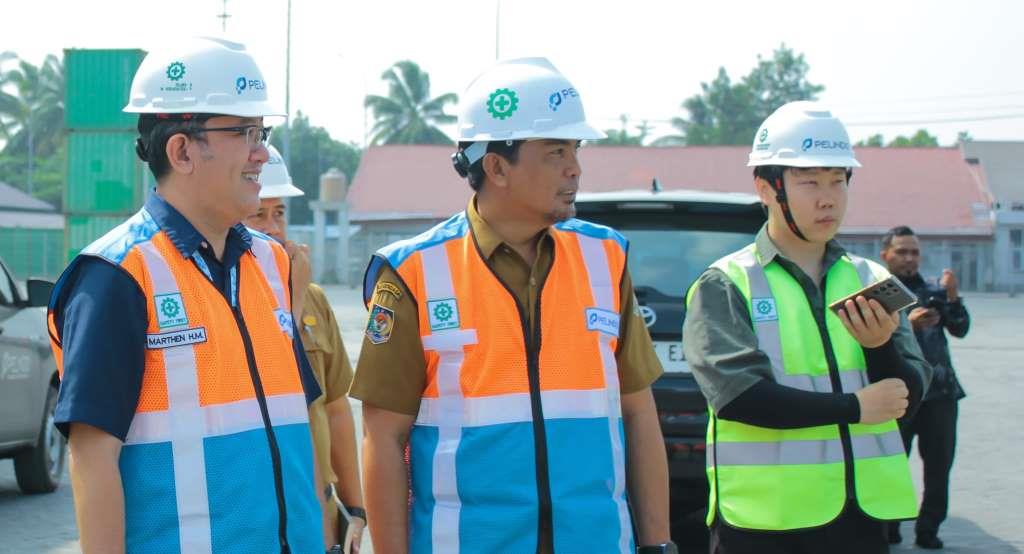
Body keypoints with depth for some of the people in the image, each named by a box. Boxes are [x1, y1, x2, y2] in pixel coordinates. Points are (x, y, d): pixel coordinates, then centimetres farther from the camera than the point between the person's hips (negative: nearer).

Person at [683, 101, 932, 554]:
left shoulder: (872, 280, 11)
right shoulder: (725, 286, -2)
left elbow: (910, 396, 4)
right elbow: (738, 394, -15)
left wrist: (881, 346, -17)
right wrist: (854, 406, -10)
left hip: (860, 517, 4)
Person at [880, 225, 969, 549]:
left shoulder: (932, 291, 16)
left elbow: (960, 330, 8)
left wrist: (952, 298, -8)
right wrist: (907, 325, -23)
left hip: (940, 391, 4)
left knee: (939, 463, 1)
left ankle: (929, 529, 9)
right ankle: (888, 527, 12)